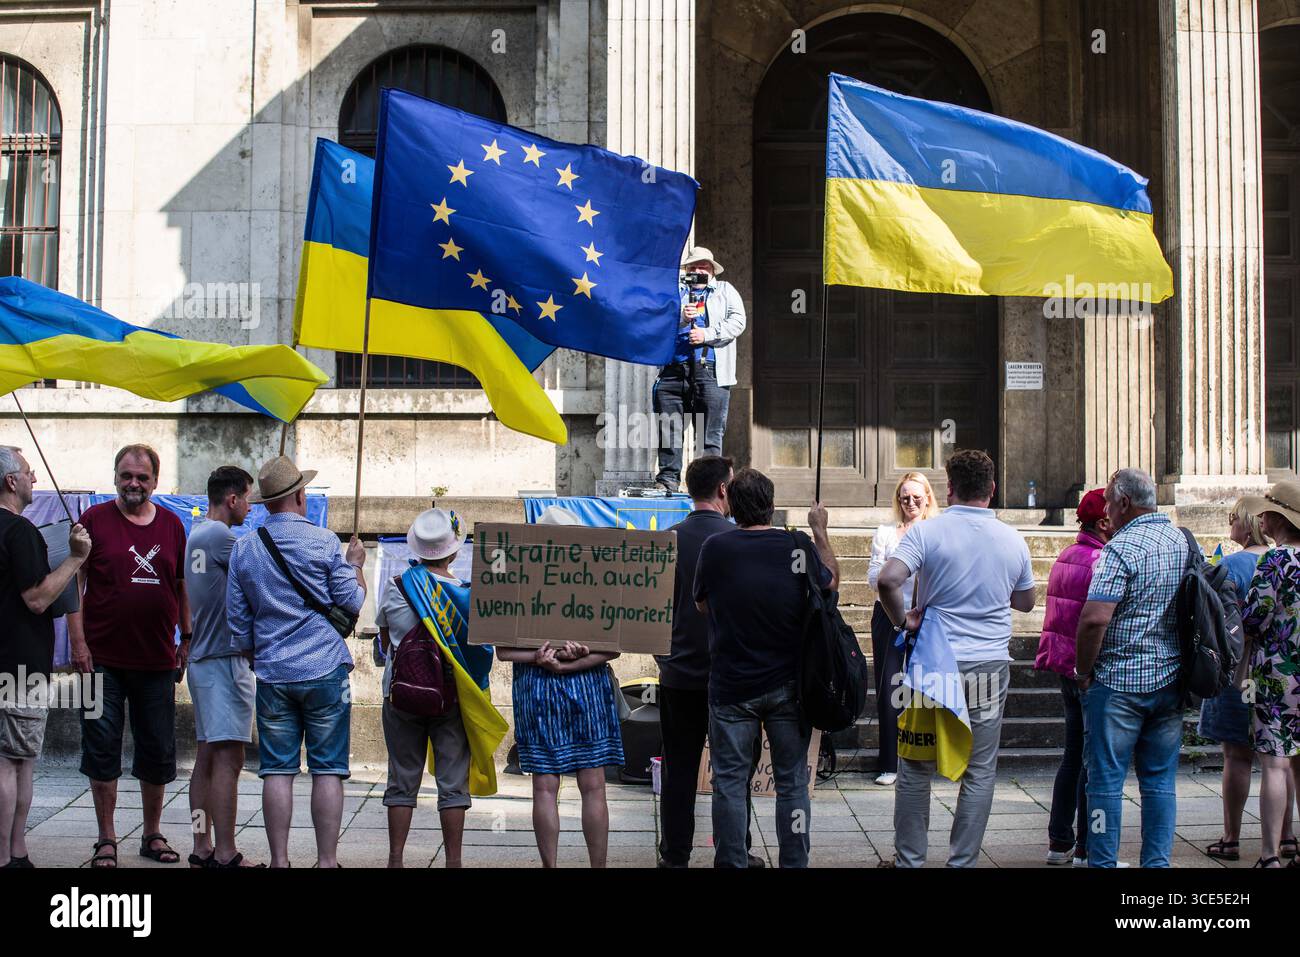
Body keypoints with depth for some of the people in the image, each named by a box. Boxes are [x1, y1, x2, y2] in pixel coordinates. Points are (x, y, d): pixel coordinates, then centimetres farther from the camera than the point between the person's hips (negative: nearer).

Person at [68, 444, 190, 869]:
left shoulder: (171, 524, 8)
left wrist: (187, 640, 12)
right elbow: (74, 583, -3)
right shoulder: (95, 519, -1)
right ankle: (106, 839, 14)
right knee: (102, 749, 3)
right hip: (102, 658, -3)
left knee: (158, 753, 9)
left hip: (157, 660, 3)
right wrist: (77, 641, -9)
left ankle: (152, 835, 23)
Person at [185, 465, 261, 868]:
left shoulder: (196, 535, 17)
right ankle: (225, 855, -8)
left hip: (203, 658, 10)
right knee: (228, 759, -9)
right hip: (226, 659, -10)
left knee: (207, 756, 11)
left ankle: (202, 850, 15)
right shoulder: (219, 535, -13)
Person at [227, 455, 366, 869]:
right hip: (325, 670, -3)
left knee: (277, 769, 7)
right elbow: (352, 603, 1)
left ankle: (279, 861, 8)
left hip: (272, 674, 3)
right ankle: (327, 860, 3)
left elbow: (237, 620, 11)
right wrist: (356, 564, 18)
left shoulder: (243, 549, 6)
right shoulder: (324, 542, -5)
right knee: (327, 769, 2)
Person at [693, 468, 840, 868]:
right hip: (787, 684, 1)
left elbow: (702, 604, 6)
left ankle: (731, 863, 11)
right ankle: (794, 863, 15)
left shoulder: (715, 548, -10)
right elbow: (831, 583, 13)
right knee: (792, 781, 10)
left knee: (730, 782, 8)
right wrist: (820, 531, 23)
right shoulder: (799, 546, -8)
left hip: (731, 687, -1)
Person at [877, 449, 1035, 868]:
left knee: (916, 768, 9)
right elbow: (1026, 602, 17)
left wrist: (902, 620, -6)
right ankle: (963, 861, 12)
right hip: (990, 666, 2)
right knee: (979, 772, 9)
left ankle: (909, 859, 15)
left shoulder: (927, 532, -7)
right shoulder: (1013, 541, 4)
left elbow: (888, 580, -22)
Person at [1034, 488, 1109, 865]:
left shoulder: (1066, 556, 12)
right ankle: (1086, 849, 6)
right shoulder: (1101, 560, -17)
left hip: (1067, 669, 9)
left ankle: (1059, 842, 22)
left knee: (1073, 755, 17)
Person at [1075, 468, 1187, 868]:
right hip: (1170, 682, 7)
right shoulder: (1184, 542, 7)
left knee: (1107, 779, 1)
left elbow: (1095, 618, -23)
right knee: (1160, 780, 12)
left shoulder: (1121, 548, -15)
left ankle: (1102, 862, 5)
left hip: (1119, 682, -6)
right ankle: (1157, 861, 15)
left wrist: (1083, 670, -10)